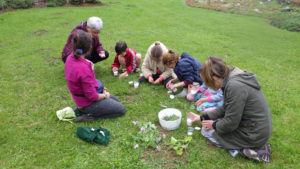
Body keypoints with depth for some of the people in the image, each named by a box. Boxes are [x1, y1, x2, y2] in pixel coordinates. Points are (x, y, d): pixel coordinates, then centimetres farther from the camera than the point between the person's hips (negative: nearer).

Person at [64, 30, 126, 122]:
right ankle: (90, 116, -2)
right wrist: (105, 95, -7)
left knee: (115, 100, 26)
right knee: (122, 109, 6)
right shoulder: (83, 68, -35)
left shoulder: (70, 58, -7)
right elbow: (92, 96, -27)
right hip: (88, 103, -9)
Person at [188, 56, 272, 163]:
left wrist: (214, 125, -3)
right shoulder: (236, 78, 2)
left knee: (206, 130, 3)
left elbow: (230, 123, -23)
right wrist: (202, 117, 15)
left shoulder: (234, 86, -28)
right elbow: (225, 109, 12)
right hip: (260, 129, 9)